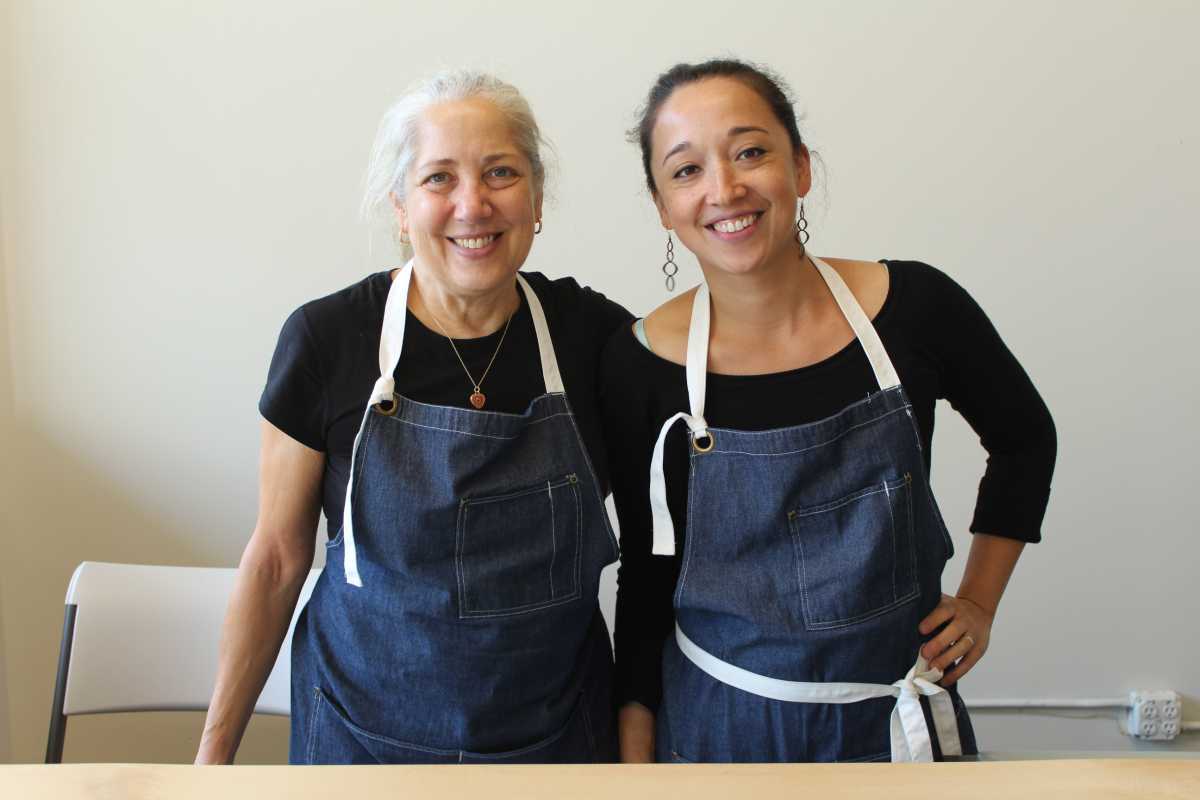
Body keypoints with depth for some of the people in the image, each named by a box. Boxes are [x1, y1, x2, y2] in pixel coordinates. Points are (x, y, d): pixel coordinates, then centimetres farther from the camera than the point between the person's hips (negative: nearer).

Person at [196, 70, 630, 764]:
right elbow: (278, 558, -4)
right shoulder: (326, 340, -13)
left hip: (559, 733, 1)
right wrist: (215, 752, 1)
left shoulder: (593, 333, -10)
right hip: (367, 731, -1)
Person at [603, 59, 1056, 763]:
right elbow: (645, 577, -4)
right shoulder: (641, 364, -14)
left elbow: (1026, 439, 6)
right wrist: (635, 758, -2)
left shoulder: (913, 306, -12)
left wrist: (980, 602, 4)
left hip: (897, 721, 1)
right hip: (717, 725, 0)